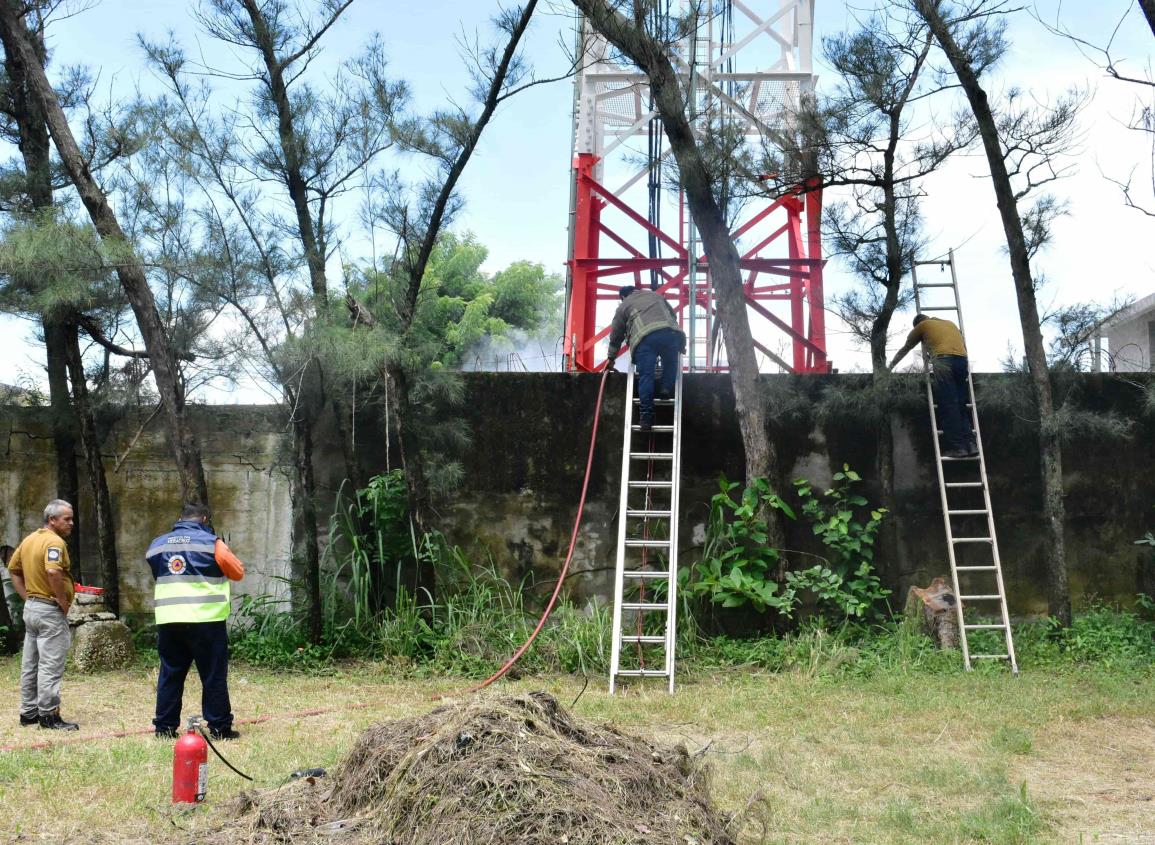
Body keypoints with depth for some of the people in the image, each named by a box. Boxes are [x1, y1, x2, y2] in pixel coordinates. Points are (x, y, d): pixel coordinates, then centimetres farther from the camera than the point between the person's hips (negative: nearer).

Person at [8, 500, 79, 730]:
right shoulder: (55, 542, -17)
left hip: (31, 607, 9)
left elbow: (13, 569, 18)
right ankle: (49, 715, 0)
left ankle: (28, 713, 23)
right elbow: (53, 572, -33)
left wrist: (28, 597, 13)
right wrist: (64, 603, -21)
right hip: (51, 611, -9)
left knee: (30, 664, 15)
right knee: (51, 665, -4)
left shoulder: (29, 540, 11)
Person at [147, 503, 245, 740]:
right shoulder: (211, 543, -3)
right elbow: (238, 572, 5)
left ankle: (165, 727, 15)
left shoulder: (157, 544, 11)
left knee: (170, 674, 13)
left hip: (167, 620, 4)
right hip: (205, 620, -4)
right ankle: (219, 727, 5)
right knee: (214, 676, 3)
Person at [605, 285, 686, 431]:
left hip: (645, 338, -2)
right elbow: (673, 315, 37)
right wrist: (681, 344, 43)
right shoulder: (656, 295, 36)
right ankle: (666, 389, 9)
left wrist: (611, 359, 36)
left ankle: (646, 417, -8)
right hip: (670, 332, 2)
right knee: (671, 363, 28)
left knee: (646, 375, -2)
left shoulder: (623, 306, 27)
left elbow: (616, 335, 27)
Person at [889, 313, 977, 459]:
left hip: (943, 360, -5)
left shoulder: (922, 326, 22)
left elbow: (905, 349, 32)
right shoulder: (950, 323, 34)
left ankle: (957, 447, -16)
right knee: (961, 405, 6)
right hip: (962, 360, 5)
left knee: (947, 406, -8)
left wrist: (891, 366, 43)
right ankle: (971, 444, -6)